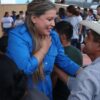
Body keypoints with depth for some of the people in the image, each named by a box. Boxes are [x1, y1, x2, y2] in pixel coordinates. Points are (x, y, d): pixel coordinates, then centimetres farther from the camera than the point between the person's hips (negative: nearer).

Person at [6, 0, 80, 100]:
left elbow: (63, 60, 4)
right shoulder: (17, 36, -22)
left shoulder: (53, 35, -2)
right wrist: (44, 48, -20)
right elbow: (24, 69, -32)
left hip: (45, 89, 6)